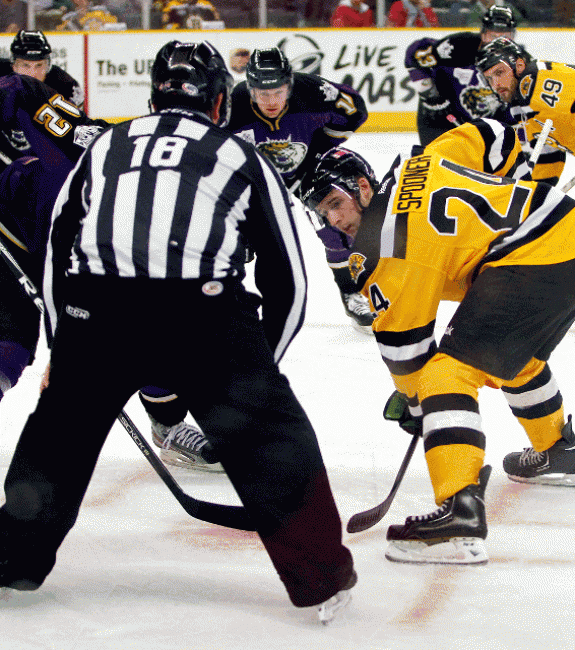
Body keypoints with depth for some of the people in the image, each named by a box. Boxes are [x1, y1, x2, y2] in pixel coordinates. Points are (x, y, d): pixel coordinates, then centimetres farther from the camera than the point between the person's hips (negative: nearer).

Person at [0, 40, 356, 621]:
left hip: (97, 309, 2)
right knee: (273, 437, 10)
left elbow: (58, 249, 30)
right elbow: (286, 276, 24)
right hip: (203, 309, -2)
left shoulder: (106, 146, 29)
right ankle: (320, 577, 5)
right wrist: (259, 364, 34)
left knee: (61, 426, 25)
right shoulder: (242, 158, 23)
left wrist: (63, 344, 39)